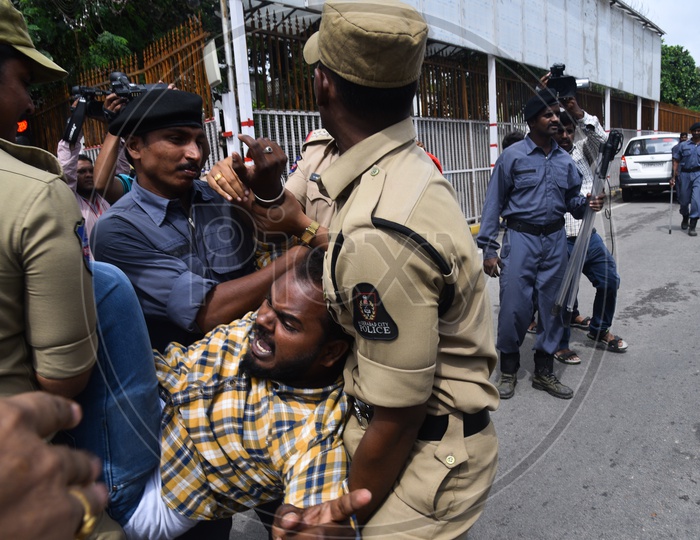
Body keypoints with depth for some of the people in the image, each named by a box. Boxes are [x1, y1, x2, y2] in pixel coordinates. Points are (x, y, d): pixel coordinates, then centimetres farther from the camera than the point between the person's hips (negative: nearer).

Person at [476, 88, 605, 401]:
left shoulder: (565, 160, 10)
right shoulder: (513, 156, -4)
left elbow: (572, 198, 17)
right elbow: (494, 203, -5)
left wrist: (587, 204, -7)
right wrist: (488, 249, -10)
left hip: (555, 239, 5)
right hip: (521, 237, -4)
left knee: (551, 305, 9)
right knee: (514, 305, -4)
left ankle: (544, 371, 25)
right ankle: (508, 369, 18)